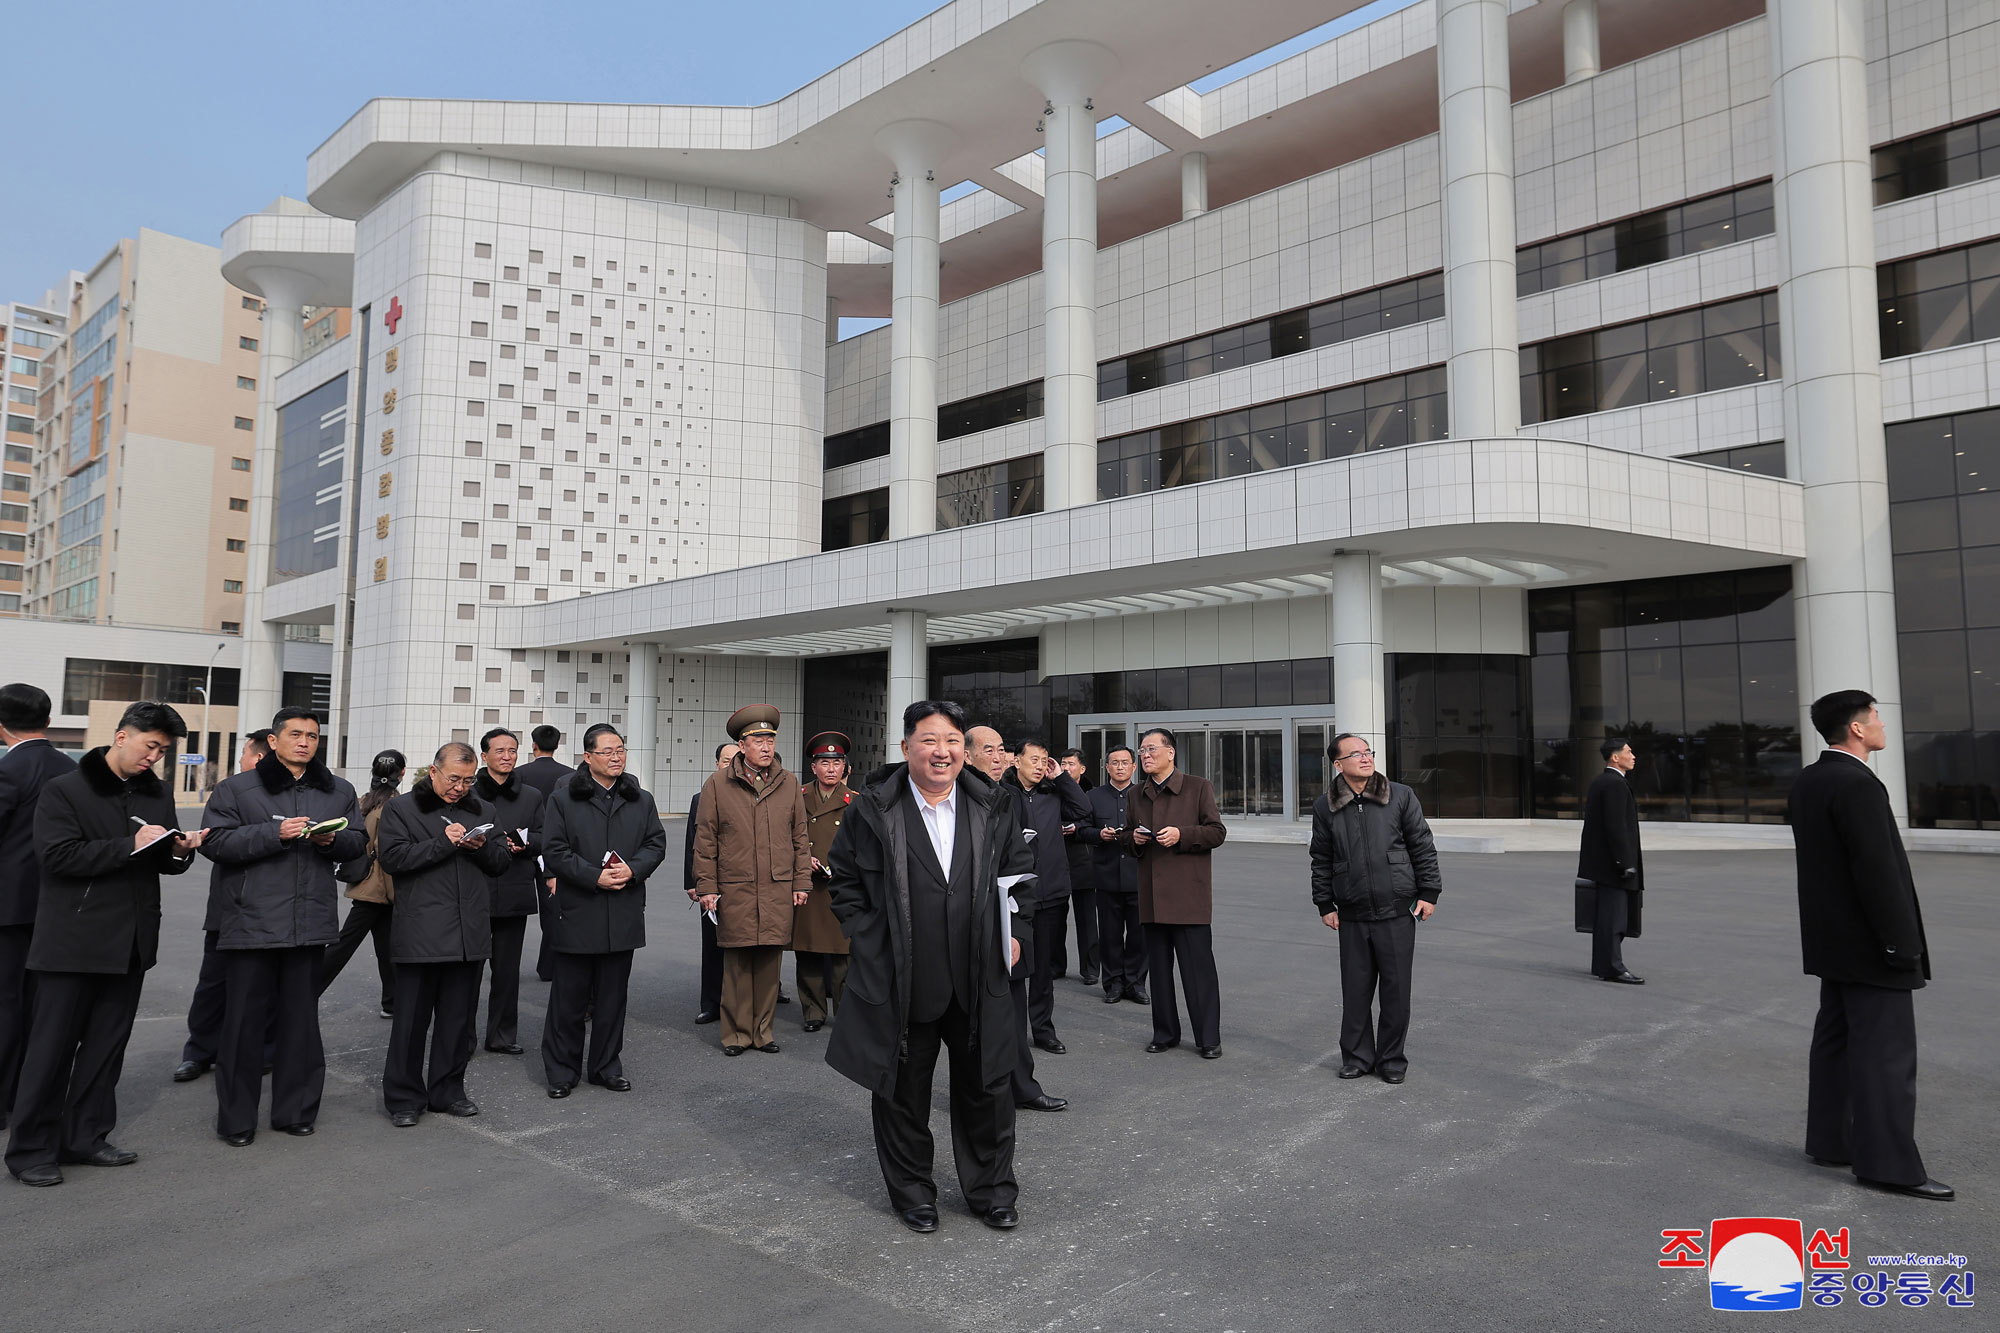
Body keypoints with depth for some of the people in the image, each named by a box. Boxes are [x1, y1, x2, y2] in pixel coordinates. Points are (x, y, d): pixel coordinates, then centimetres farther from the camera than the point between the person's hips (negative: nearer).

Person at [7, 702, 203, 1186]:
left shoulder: (158, 794, 12)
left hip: (130, 942, 6)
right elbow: (57, 855, -16)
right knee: (52, 1046, 2)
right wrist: (129, 846, -21)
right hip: (73, 941, -5)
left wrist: (179, 851, -4)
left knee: (107, 1046, 11)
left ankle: (85, 1138, 21)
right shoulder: (64, 791, -5)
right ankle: (31, 1149, 12)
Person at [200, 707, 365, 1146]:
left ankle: (296, 1110, 21)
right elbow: (215, 842, -7)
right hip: (251, 923, -3)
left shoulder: (339, 792, 13)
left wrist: (333, 839, -9)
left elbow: (359, 843, 13)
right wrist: (274, 833, -17)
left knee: (301, 1019, 11)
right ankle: (236, 1118, 14)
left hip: (311, 924, 3)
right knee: (244, 1019, 2)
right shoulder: (236, 789, 2)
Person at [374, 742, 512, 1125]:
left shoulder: (483, 811, 15)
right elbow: (392, 856, -11)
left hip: (470, 934, 4)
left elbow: (503, 863, 14)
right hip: (419, 933, -4)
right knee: (411, 1018, 3)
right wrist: (444, 842, -16)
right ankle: (404, 1097, 15)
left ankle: (448, 1090, 22)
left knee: (458, 1018, 11)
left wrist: (481, 847, -7)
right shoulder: (400, 808, 2)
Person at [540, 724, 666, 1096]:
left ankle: (606, 1066, 23)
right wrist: (594, 877, -16)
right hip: (577, 914, -3)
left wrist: (633, 869, -10)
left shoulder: (642, 800, 10)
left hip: (624, 915, 3)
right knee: (570, 995, 4)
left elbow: (656, 844, 9)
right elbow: (554, 852, -6)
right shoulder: (563, 800, -1)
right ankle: (562, 1070, 17)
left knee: (612, 995, 11)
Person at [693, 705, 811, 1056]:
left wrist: (801, 882, 8)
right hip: (734, 891, -2)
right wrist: (706, 888, -1)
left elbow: (800, 838, 13)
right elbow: (705, 840, 4)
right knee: (737, 963, 2)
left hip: (779, 892, 2)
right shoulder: (718, 784, 3)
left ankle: (763, 1031, 17)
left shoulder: (789, 784, 9)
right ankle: (737, 1033, 15)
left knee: (770, 962, 5)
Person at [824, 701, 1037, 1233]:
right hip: (899, 983, -2)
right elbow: (844, 881, 3)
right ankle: (912, 1192, 32)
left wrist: (1016, 931, 2)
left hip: (978, 983, 2)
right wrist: (868, 940, -4)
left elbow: (1022, 872, 12)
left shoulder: (995, 810, 2)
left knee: (985, 1088, 12)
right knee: (903, 1090, 12)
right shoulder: (872, 811, -5)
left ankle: (991, 1190, 32)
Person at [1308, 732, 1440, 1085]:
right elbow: (1321, 860, 9)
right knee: (1355, 989, 7)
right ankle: (1357, 1056, 22)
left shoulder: (1400, 796, 0)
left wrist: (1428, 892, 0)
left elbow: (1422, 846, 4)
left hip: (1397, 911, -1)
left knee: (1396, 989, 4)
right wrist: (1325, 905, 7)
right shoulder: (1325, 807, 3)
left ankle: (1391, 1059, 19)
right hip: (1352, 915, 1)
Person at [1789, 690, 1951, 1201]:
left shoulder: (1807, 781, 8)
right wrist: (1902, 944, -17)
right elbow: (1878, 872, -23)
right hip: (1870, 945, -9)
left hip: (1831, 939, 10)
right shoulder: (1858, 785, -21)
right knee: (1887, 1053, -3)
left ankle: (1830, 1139, 23)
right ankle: (1887, 1162, 3)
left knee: (1835, 1039, 15)